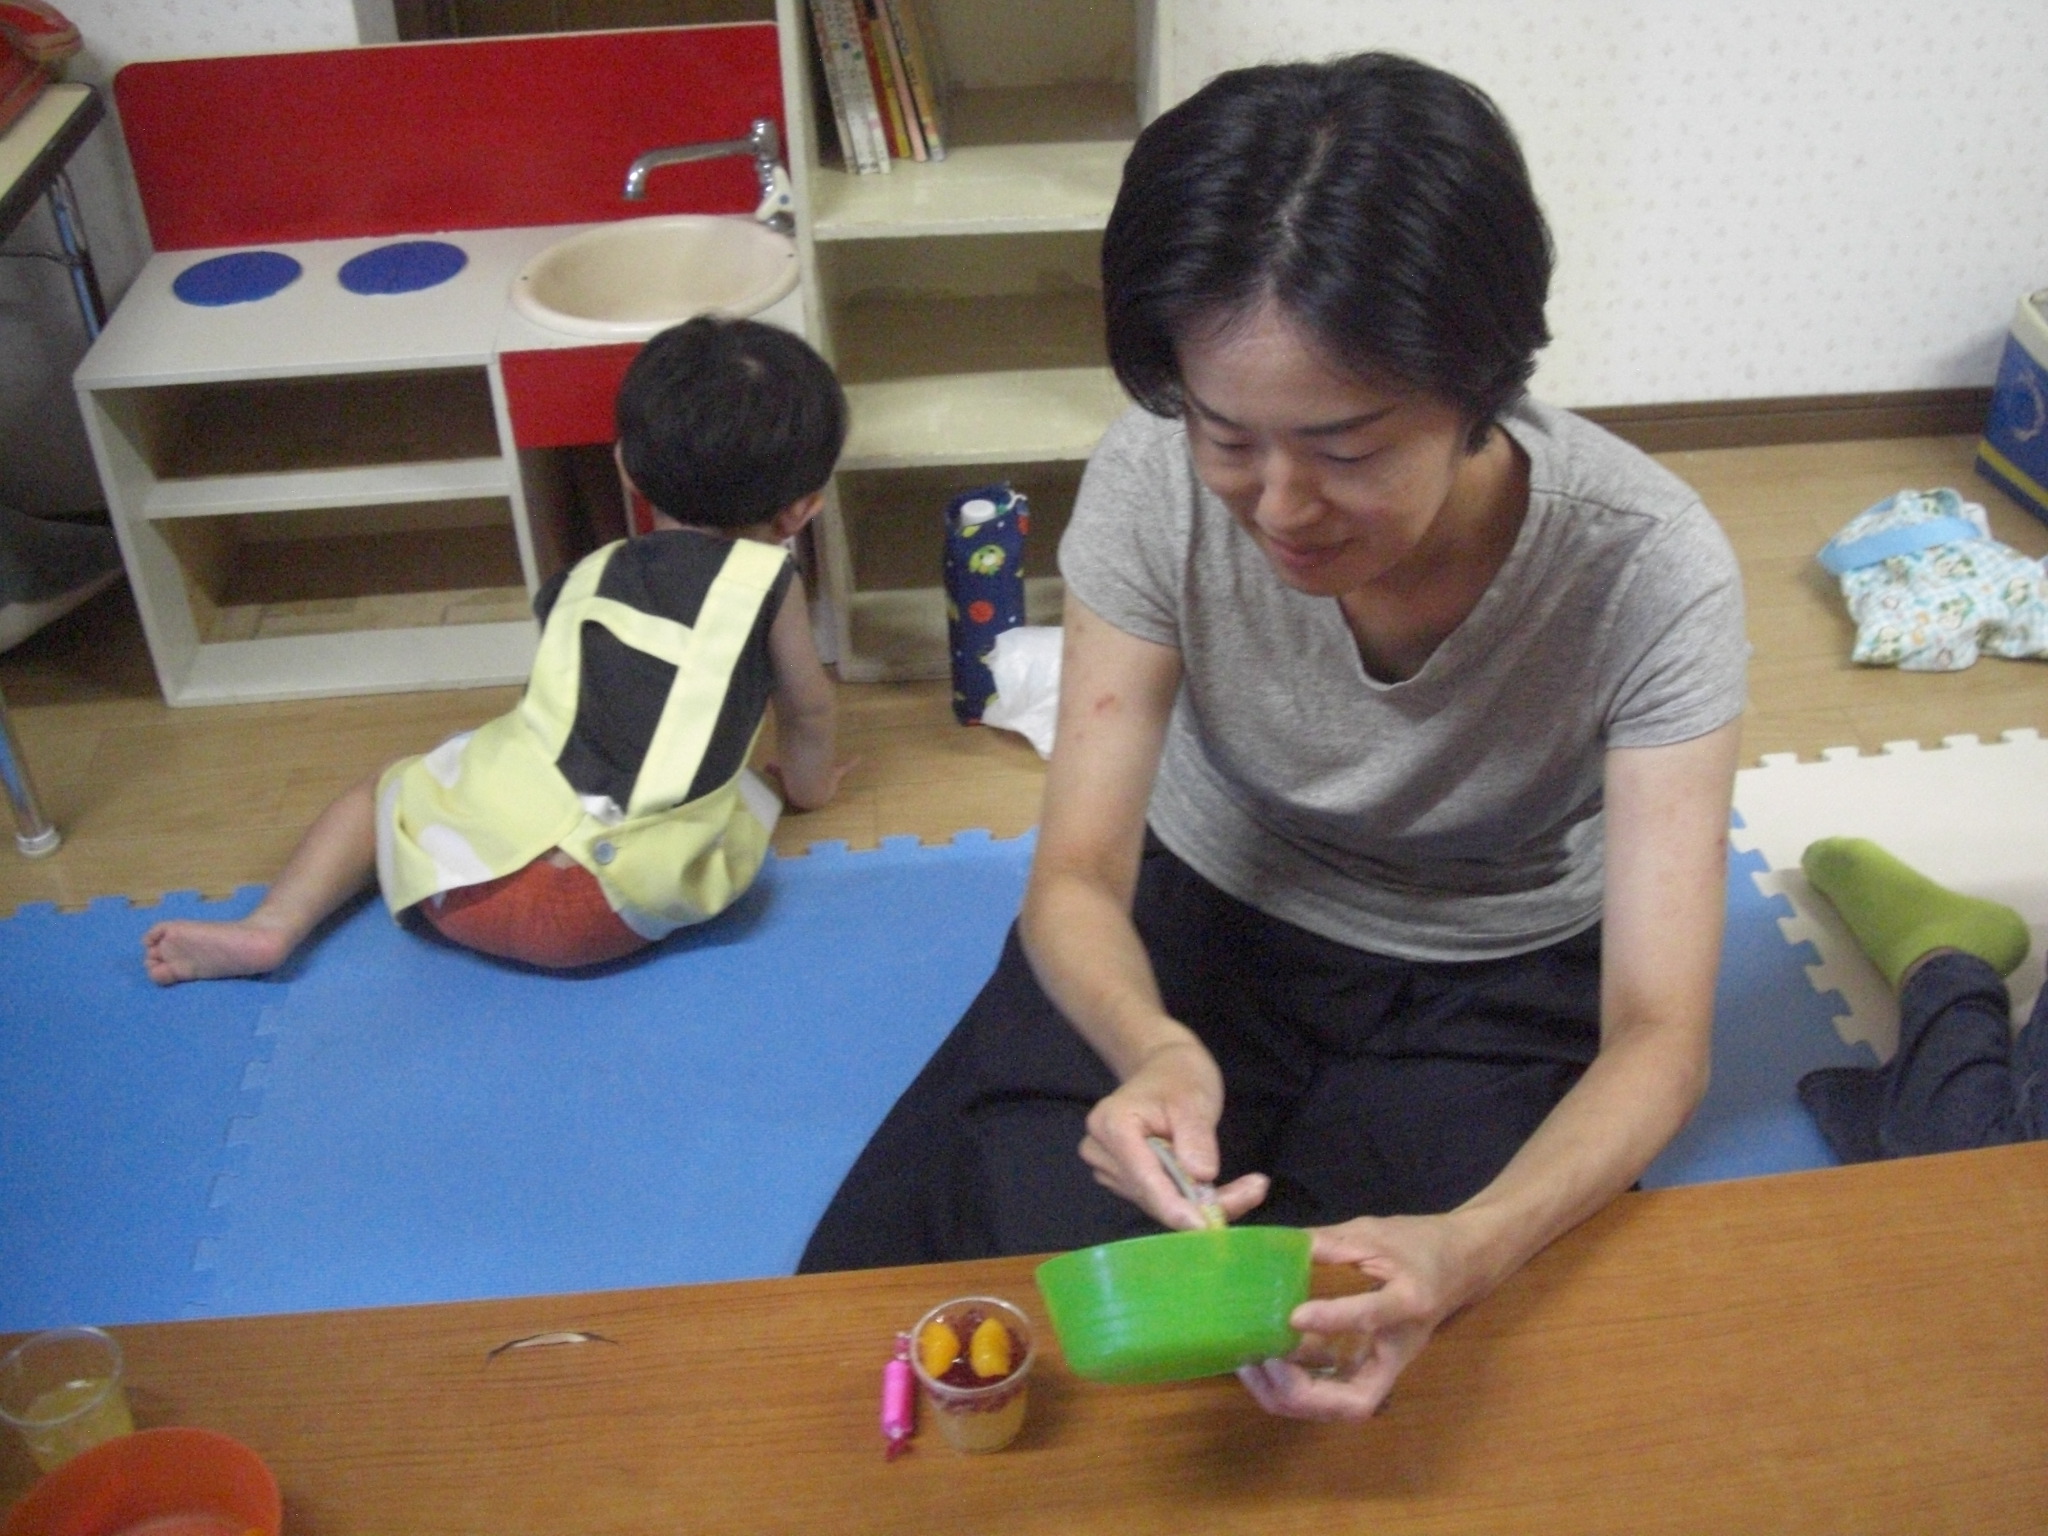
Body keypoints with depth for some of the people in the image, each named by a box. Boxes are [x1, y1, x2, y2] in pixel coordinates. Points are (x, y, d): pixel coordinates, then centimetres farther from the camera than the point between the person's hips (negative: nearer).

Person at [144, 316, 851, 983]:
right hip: (614, 912, -3)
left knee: (386, 787, 31)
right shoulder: (764, 581, 5)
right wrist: (808, 781, 40)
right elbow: (808, 707, 20)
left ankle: (271, 926, 16)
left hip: (472, 871, 3)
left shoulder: (585, 578, 18)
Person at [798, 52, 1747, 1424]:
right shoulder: (1155, 483, -25)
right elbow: (1076, 875, -19)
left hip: (1500, 976, 0)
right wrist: (1152, 1044, -44)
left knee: (1384, 1355, -21)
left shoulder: (1651, 571, -28)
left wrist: (1471, 1248, -49)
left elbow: (1660, 1035, -27)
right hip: (1200, 908, 1)